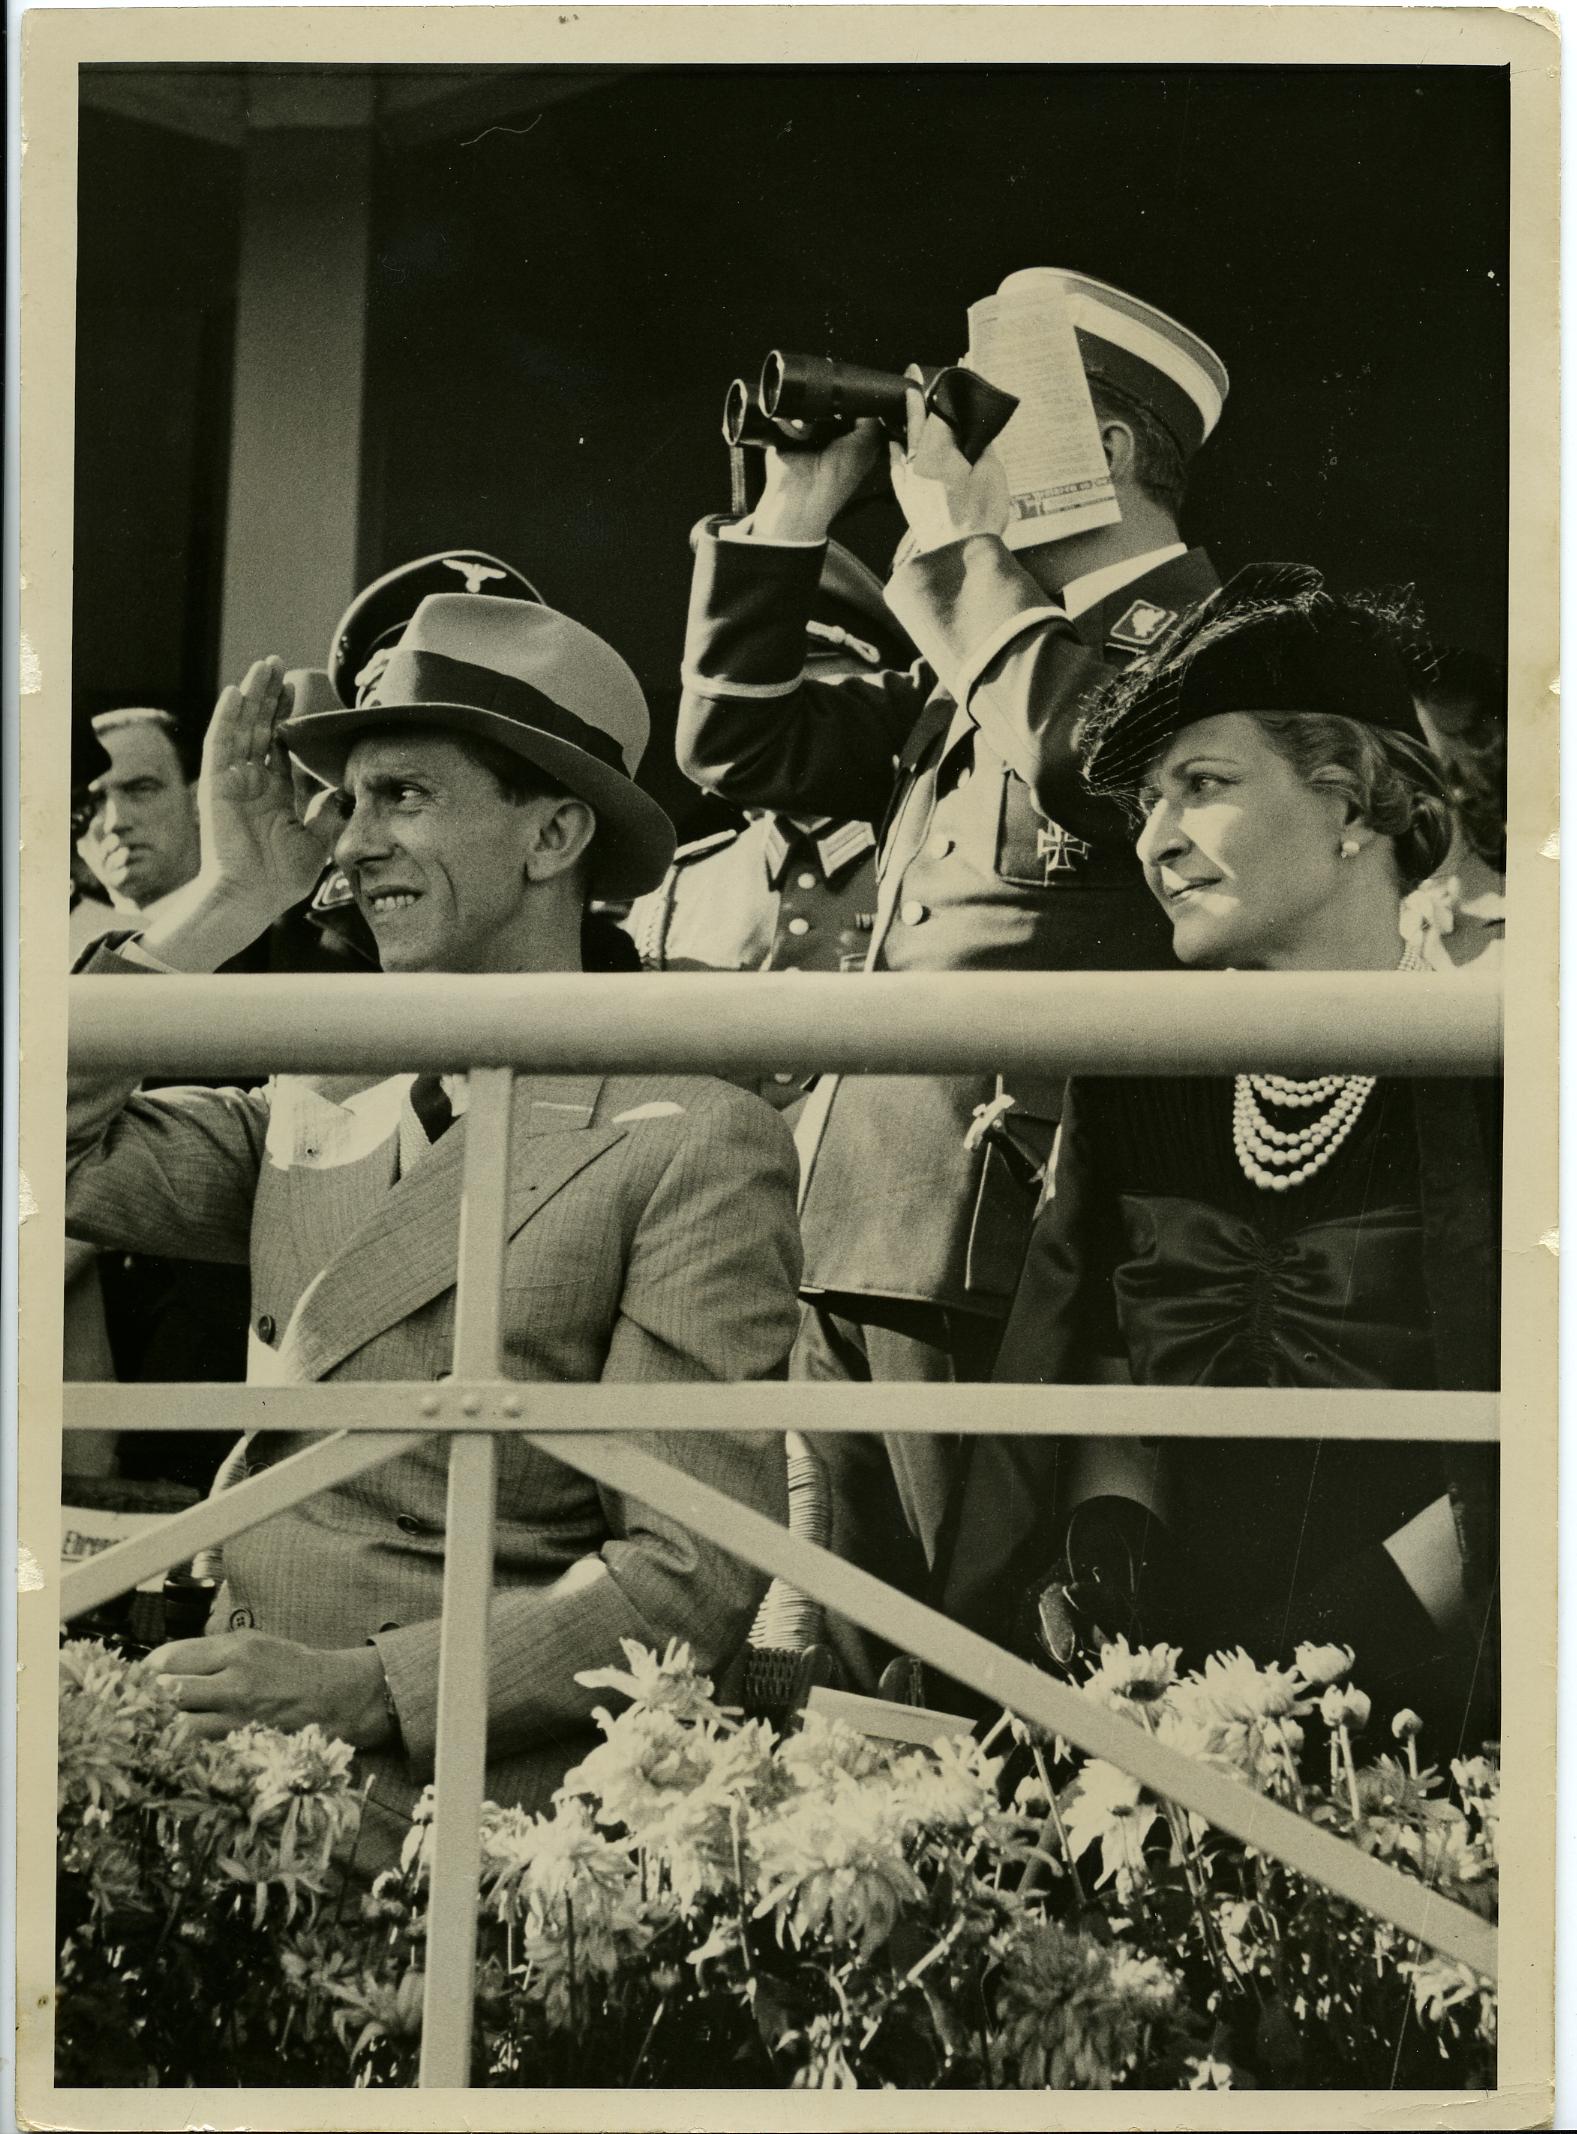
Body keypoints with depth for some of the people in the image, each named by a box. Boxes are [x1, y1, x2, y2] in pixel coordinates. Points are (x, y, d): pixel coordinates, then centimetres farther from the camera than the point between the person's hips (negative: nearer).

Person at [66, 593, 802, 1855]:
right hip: (244, 1793, 5)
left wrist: (369, 1691, -18)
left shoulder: (695, 1150, -5)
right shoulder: (312, 1114, 14)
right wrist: (225, 905, 6)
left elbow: (695, 1577, -9)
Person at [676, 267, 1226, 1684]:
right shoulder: (968, 678, 22)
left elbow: (1086, 756, -25)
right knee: (859, 1683, 12)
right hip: (857, 1247, 9)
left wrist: (966, 548, -11)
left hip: (1001, 1251, -9)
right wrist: (794, 511, 18)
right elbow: (738, 744, 26)